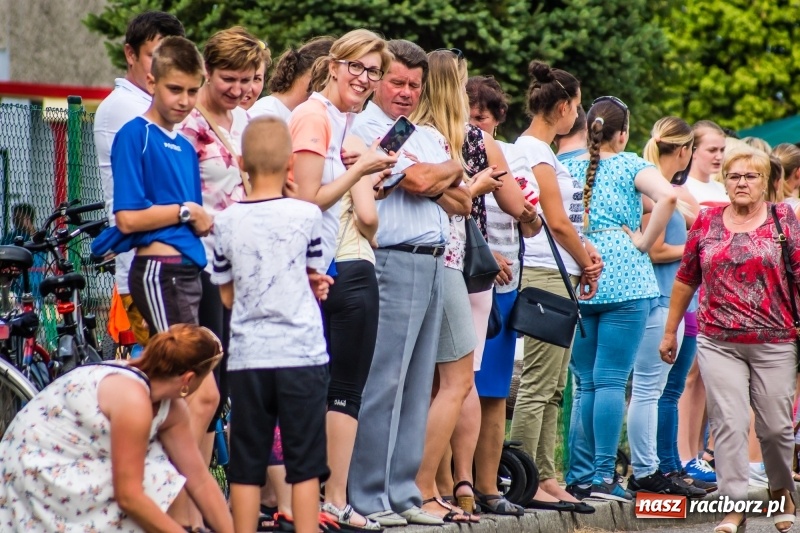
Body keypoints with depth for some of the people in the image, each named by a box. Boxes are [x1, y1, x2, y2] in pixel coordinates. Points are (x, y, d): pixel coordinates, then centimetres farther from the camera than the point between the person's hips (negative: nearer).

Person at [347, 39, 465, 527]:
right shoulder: (367, 129, -5)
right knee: (383, 384, -9)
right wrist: (452, 168, 6)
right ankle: (368, 497, -6)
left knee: (418, 385, 9)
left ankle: (402, 493, 14)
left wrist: (438, 179, -5)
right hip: (395, 262, -8)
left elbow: (459, 198, 15)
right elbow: (418, 180, -13)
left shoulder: (426, 137, 21)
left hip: (432, 264, 8)